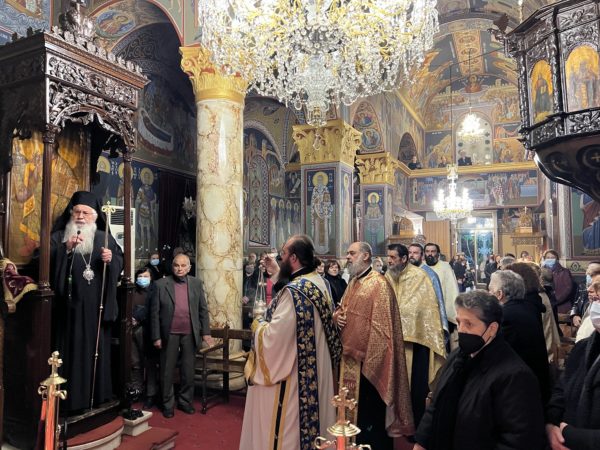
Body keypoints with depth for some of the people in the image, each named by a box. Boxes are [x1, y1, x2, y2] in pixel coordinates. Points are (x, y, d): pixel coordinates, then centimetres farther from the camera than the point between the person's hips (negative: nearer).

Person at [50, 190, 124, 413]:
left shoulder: (105, 238, 11)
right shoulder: (59, 237, 4)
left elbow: (120, 261, 11)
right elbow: (45, 260, -9)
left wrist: (111, 259, -10)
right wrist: (66, 249, -23)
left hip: (98, 307, 2)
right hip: (70, 305, -2)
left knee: (97, 349, 9)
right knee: (71, 351, 0)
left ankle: (97, 396, 21)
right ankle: (70, 400, 10)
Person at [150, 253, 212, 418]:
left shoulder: (196, 283, 4)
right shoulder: (161, 284, -3)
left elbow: (203, 309, 6)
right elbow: (155, 313, -3)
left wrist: (206, 332, 2)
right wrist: (156, 337, -5)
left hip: (190, 335, 2)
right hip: (169, 335, -1)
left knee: (188, 371, 11)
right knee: (167, 372, 9)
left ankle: (185, 401, 27)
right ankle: (168, 404, 24)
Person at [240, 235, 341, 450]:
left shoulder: (293, 292, -26)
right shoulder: (318, 281, 2)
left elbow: (273, 337, -28)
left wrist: (258, 324, -7)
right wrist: (277, 273, 20)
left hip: (292, 375, -9)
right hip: (314, 370, 9)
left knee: (285, 430, 8)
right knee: (310, 416, 22)